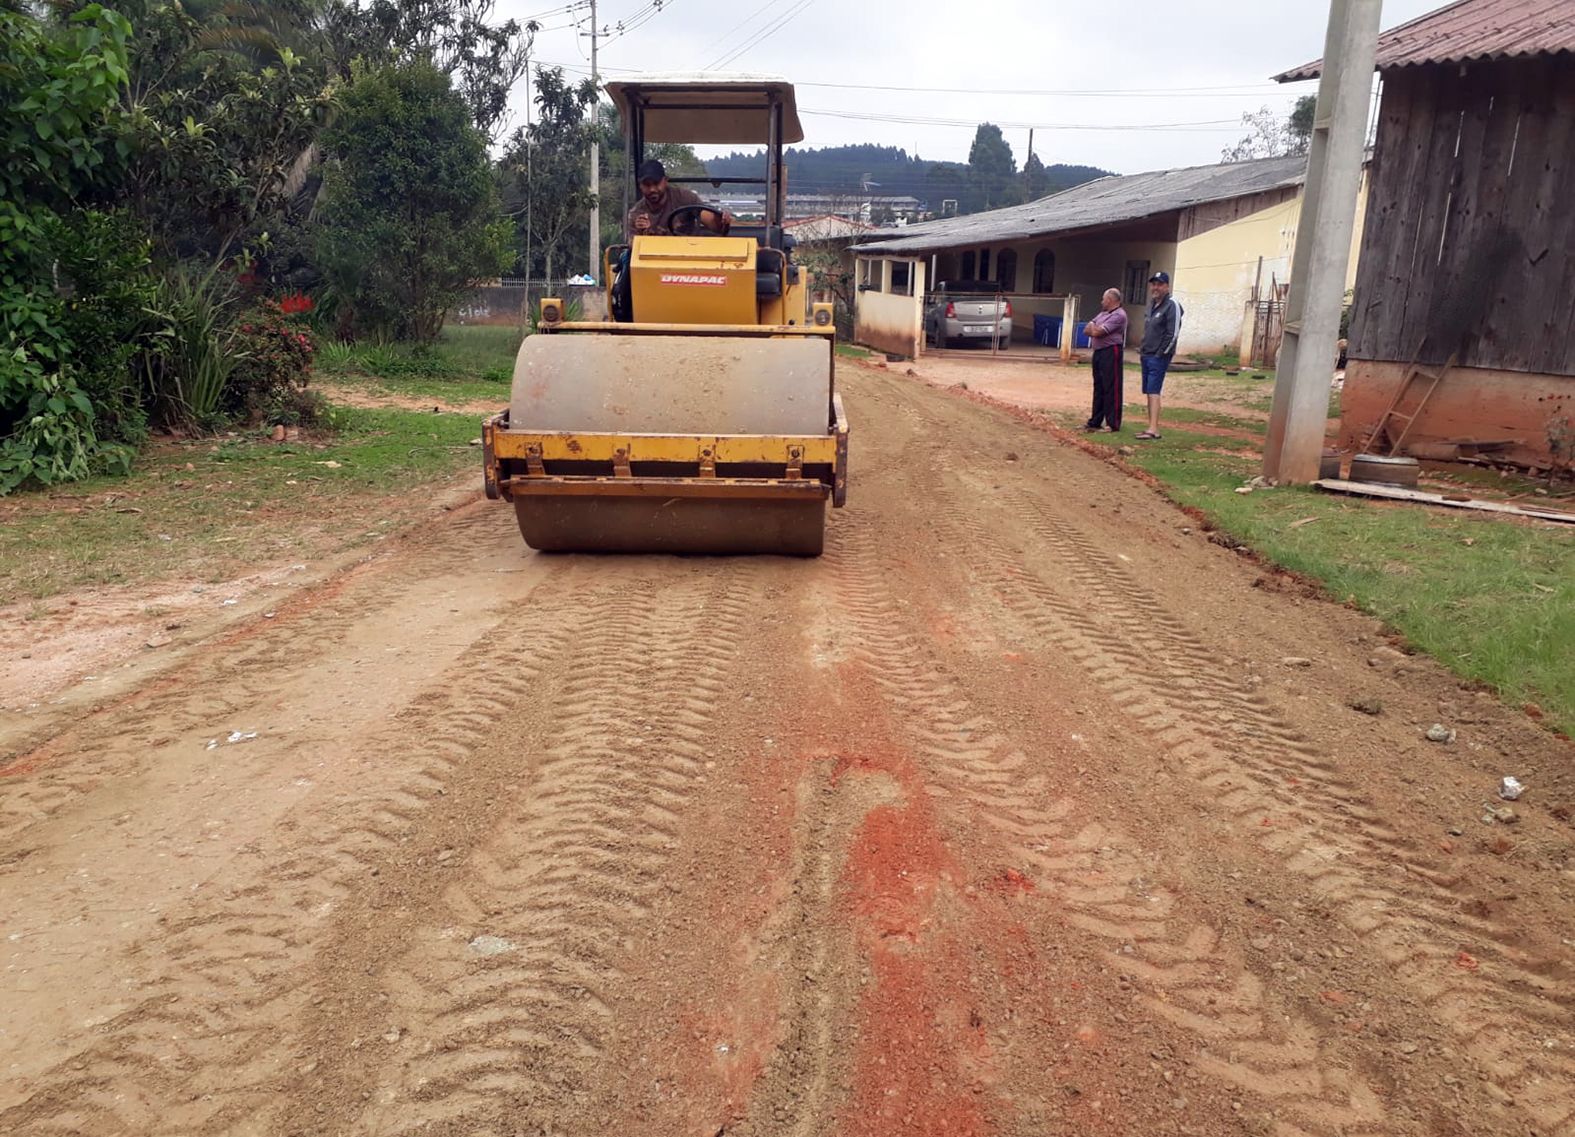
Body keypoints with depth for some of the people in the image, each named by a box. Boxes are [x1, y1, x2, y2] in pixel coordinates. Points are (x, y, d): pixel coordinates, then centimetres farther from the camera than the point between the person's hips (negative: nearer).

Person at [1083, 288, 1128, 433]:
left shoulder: (1119, 315, -11)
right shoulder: (1102, 314, 19)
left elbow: (1097, 332, -17)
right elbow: (1086, 331, 13)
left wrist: (1092, 327, 4)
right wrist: (1094, 329, -7)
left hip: (1111, 352, -9)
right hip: (1098, 352, 9)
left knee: (1111, 389, -7)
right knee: (1098, 387, 13)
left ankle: (1113, 424, -5)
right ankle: (1096, 421, 20)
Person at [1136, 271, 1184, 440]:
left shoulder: (1172, 305, -10)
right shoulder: (1152, 304, 17)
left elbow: (1173, 333, -15)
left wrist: (1161, 354, -15)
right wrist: (1143, 351, 15)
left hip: (1159, 357, -9)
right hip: (1147, 356, 9)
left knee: (1153, 392, -15)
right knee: (1149, 393, 9)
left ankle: (1153, 430, -18)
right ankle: (1153, 427, 14)